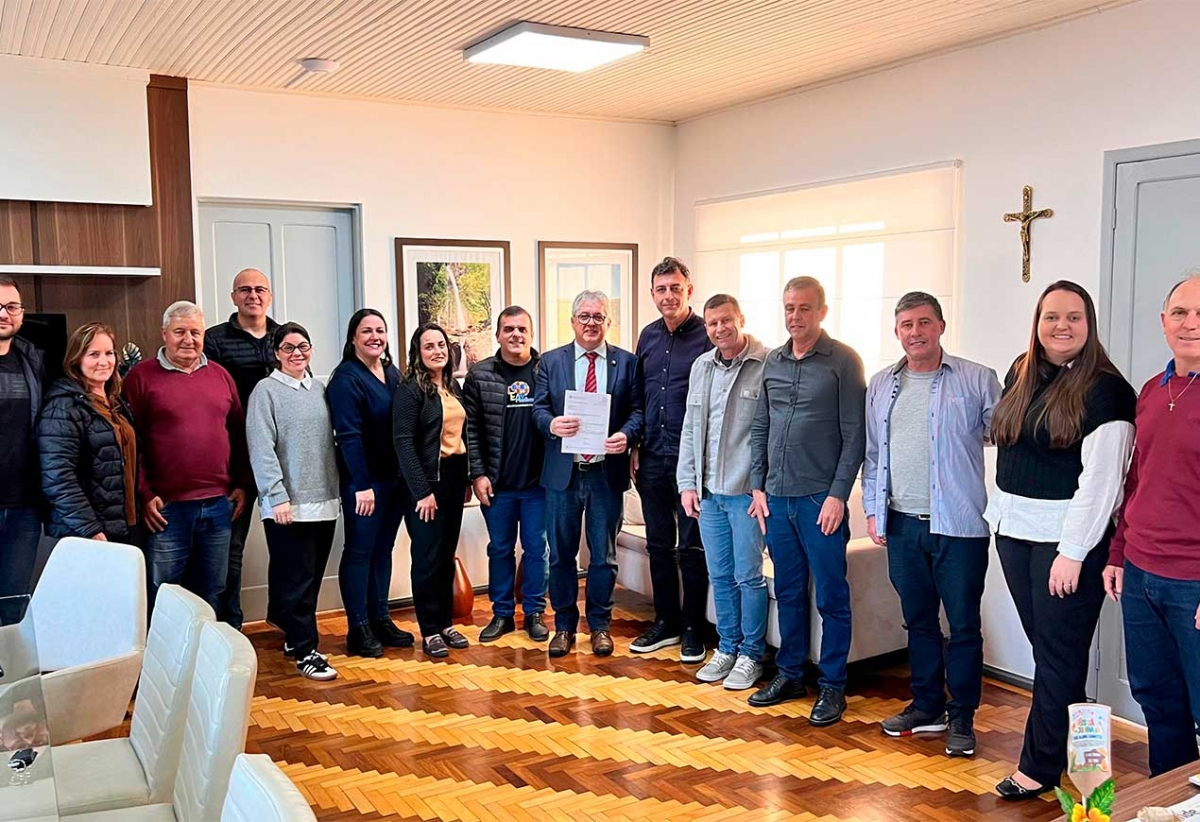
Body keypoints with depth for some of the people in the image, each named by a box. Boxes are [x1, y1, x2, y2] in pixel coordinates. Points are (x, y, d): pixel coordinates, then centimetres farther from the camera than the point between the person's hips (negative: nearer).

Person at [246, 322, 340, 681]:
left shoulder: (320, 390, 12)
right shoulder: (266, 391, -5)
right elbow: (262, 449, -11)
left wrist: (338, 489, 11)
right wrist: (278, 496, -16)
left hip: (324, 502, 6)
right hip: (288, 505, -6)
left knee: (312, 578, 13)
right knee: (297, 580, -1)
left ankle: (295, 635, 28)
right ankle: (305, 651, 6)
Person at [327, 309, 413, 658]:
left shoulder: (393, 375, 11)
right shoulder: (346, 378, -11)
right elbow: (349, 436, -17)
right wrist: (362, 485, -20)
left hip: (394, 477, 7)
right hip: (363, 481, -7)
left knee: (383, 549, 13)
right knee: (359, 551, 1)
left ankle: (380, 619, 23)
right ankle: (358, 629, 9)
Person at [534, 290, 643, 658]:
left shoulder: (626, 362, 4)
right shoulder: (551, 361, 5)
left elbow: (637, 410, 1)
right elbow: (538, 407, 2)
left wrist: (627, 435, -19)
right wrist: (551, 423, -20)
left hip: (607, 472, 0)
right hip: (563, 471, 1)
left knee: (604, 554, 9)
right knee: (561, 553, 9)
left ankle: (600, 624, 24)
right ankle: (564, 625, 23)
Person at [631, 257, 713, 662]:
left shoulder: (707, 335, -8)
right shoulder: (648, 337, 11)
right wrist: (635, 446, 9)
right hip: (652, 457, 6)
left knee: (692, 547, 3)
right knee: (659, 544, 13)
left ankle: (693, 629, 16)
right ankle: (666, 623, 25)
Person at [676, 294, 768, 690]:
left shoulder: (767, 365, -10)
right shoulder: (701, 367, 11)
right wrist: (687, 483, 10)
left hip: (746, 490, -6)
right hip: (707, 491, 6)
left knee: (748, 576, 3)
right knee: (720, 575, 14)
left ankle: (751, 654, 17)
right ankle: (727, 648, 27)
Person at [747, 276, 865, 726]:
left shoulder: (843, 361, -5)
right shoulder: (772, 362, 10)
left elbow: (854, 435, -8)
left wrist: (838, 494, -13)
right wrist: (758, 486, 7)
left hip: (821, 498, -5)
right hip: (777, 497, 5)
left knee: (831, 596, 3)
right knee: (788, 592, 15)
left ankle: (832, 685, 15)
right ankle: (790, 674, 27)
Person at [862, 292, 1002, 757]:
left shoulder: (977, 380, -4)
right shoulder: (881, 386, 10)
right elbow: (872, 453, 15)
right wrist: (873, 509, 10)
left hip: (959, 526, -4)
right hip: (902, 525, 5)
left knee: (964, 626, 3)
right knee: (918, 621, 15)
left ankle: (962, 717, 17)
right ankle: (927, 706, 29)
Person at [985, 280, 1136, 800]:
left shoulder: (1103, 389, -12)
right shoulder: (1020, 375, 9)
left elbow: (1102, 478, -16)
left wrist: (1073, 553, -19)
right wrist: (997, 512, 16)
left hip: (1068, 537, -6)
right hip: (1014, 531, 7)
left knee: (1059, 654, 1)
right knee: (1042, 644, 13)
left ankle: (1041, 766, 11)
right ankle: (1063, 749, 26)